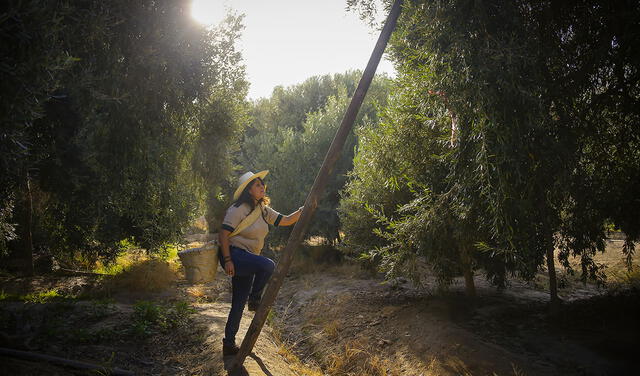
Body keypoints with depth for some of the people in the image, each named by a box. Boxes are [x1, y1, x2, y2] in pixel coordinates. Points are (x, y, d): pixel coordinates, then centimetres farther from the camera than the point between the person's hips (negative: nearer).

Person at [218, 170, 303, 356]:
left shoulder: (263, 210, 12)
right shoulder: (238, 209, -12)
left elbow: (286, 220, 9)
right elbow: (223, 234, -15)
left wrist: (303, 210, -6)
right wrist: (227, 260, -21)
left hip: (247, 260, 8)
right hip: (234, 255, -8)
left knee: (239, 304, 8)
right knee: (268, 265, -30)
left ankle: (229, 344, 17)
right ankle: (255, 299, -8)